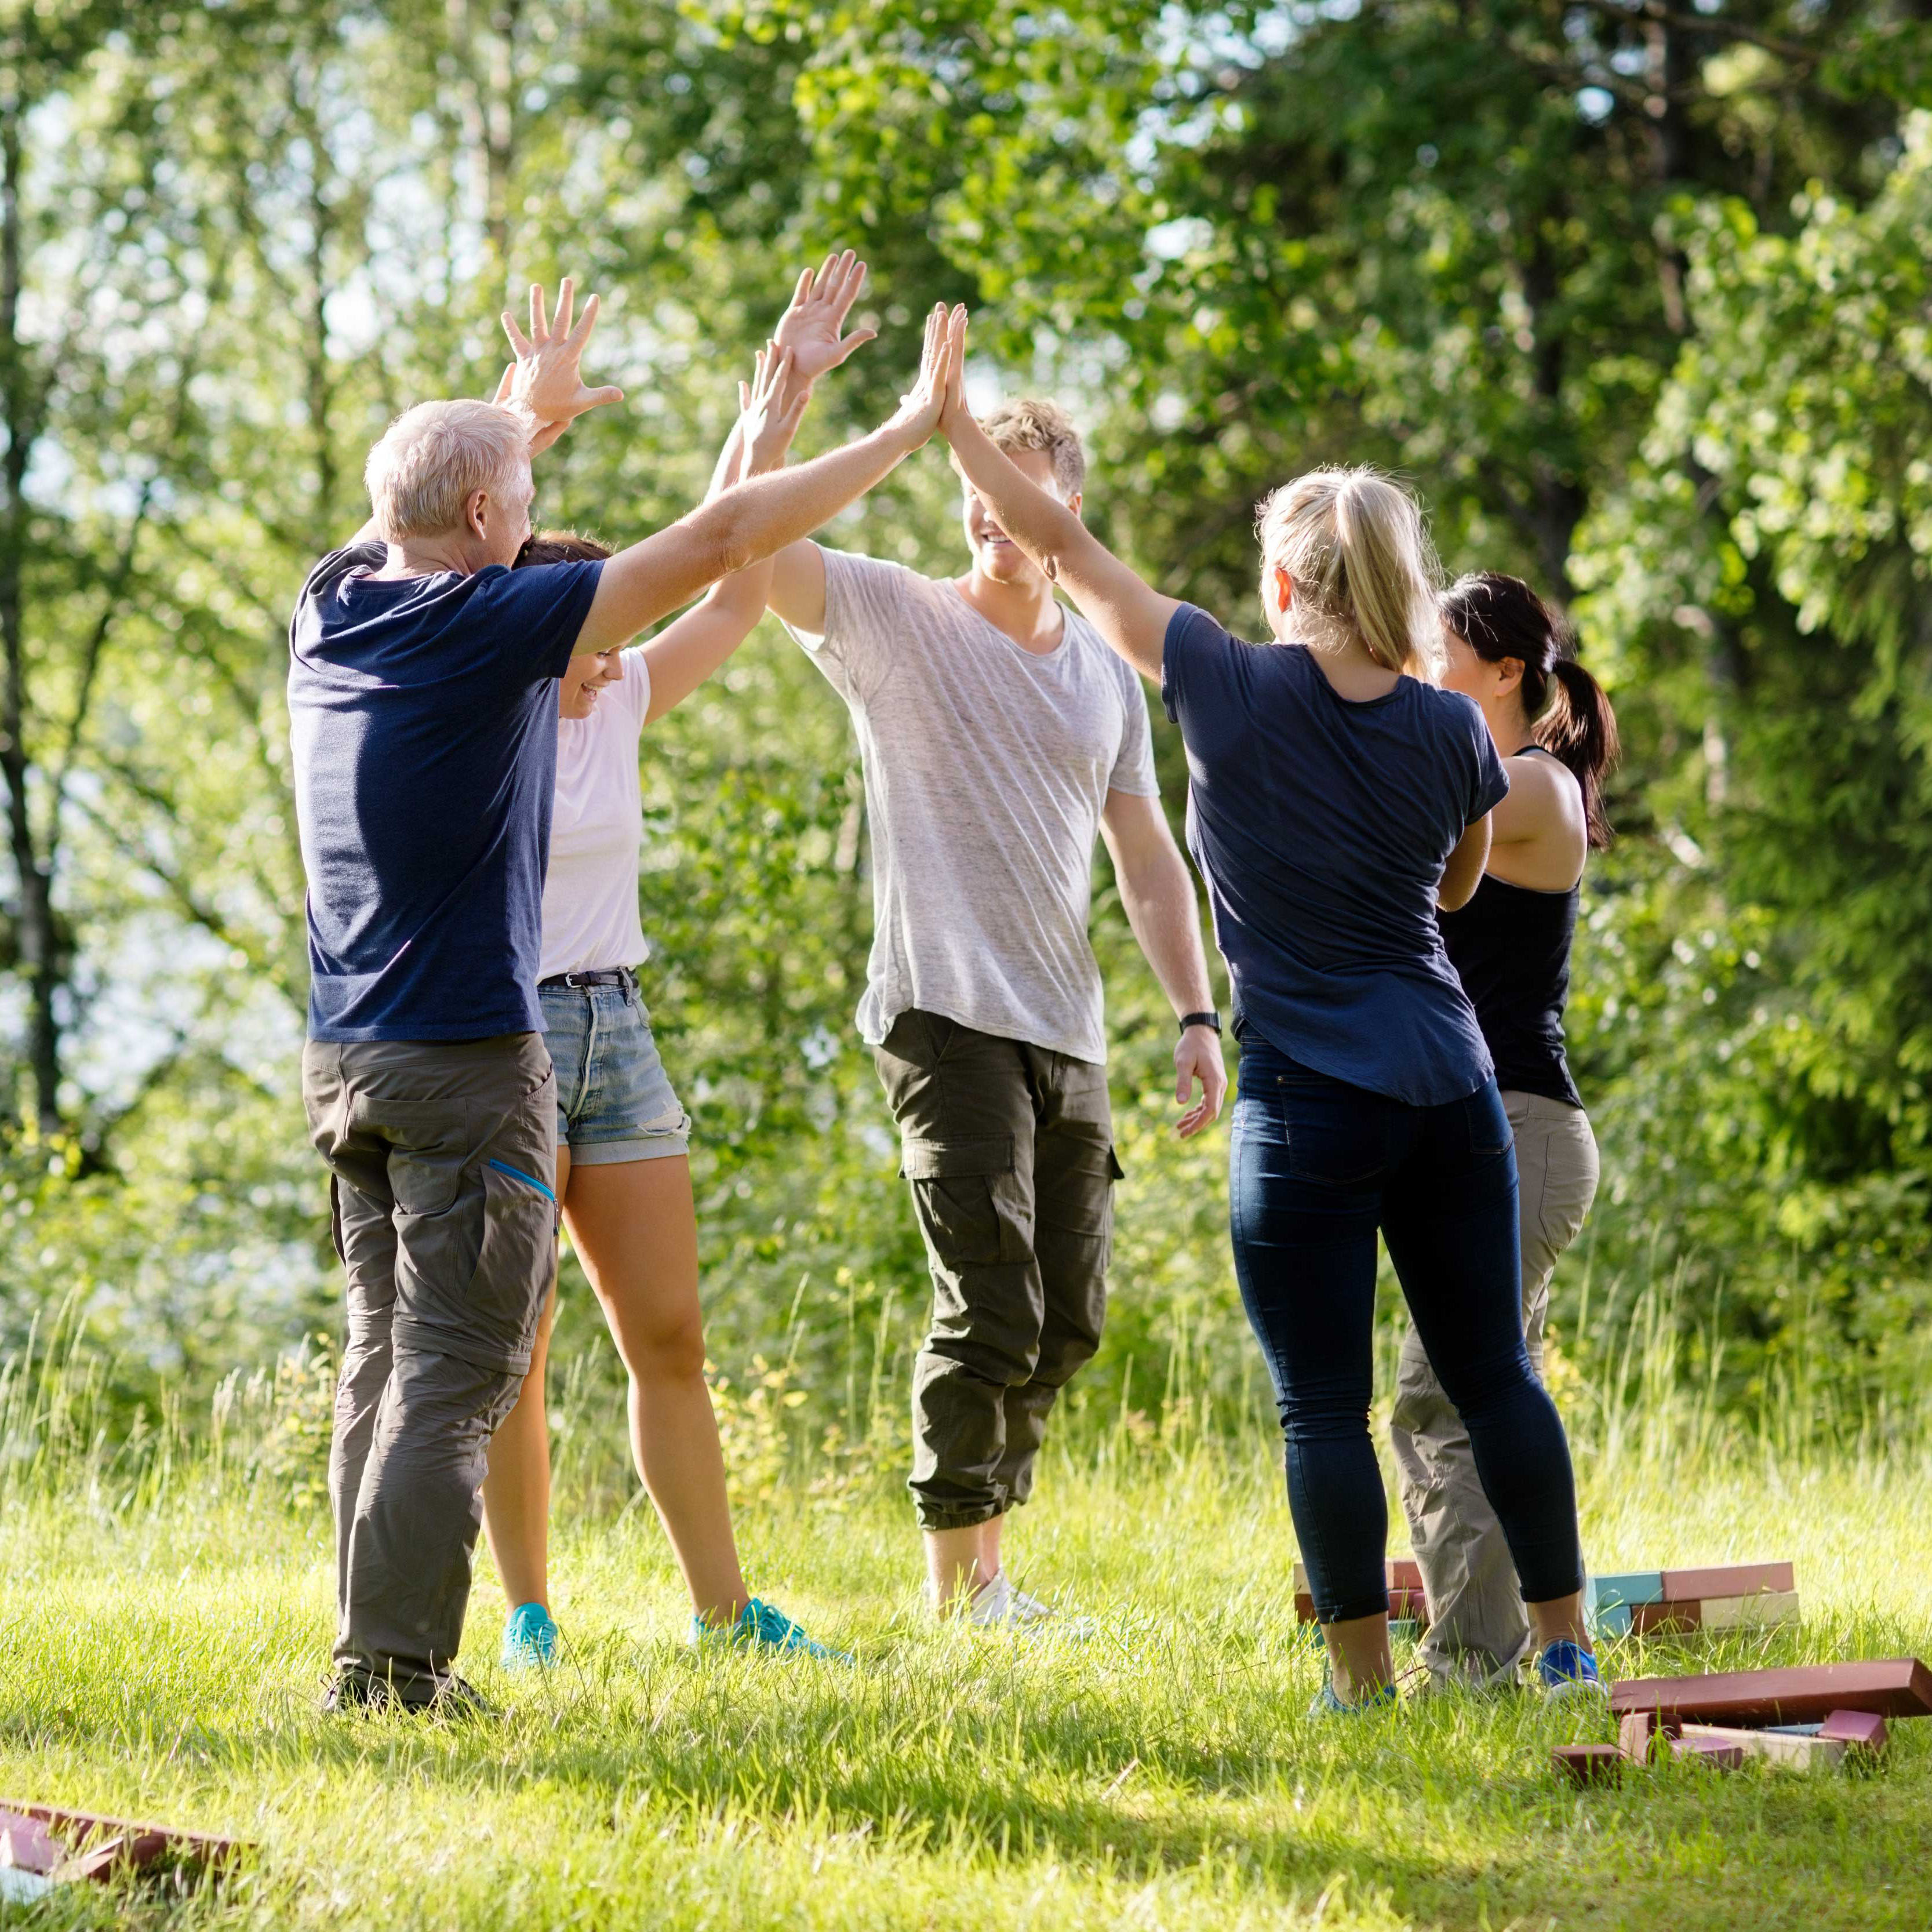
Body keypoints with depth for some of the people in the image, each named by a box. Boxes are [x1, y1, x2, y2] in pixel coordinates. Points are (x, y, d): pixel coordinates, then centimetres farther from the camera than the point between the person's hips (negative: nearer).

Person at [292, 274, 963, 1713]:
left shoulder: (334, 609, 7)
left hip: (344, 1058, 8)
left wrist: (526, 411, 47)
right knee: (454, 1376, -7)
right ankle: (391, 1666, -12)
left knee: (387, 1359, 12)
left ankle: (379, 1659, 11)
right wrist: (914, 427, -5)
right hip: (467, 1062, -8)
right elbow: (719, 540, -12)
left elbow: (414, 511, 32)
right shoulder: (489, 624, -12)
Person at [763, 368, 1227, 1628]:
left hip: (1070, 1036, 6)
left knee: (1068, 1322, 10)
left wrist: (1198, 1016, 10)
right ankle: (956, 1591, -2)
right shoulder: (895, 618, 0)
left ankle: (986, 1560, 23)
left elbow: (1148, 859, 18)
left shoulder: (1106, 673, 15)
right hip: (949, 1015, -6)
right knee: (992, 1309, -11)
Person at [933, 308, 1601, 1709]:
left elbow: (1064, 547, 2)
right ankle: (1566, 1646, 17)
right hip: (1451, 1091, 4)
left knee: (1324, 1405, 2)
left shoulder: (1231, 689, -7)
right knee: (1494, 1374, 13)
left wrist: (954, 420, 13)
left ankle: (1365, 1677, 4)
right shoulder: (1450, 730, 1)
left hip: (1308, 1107, -4)